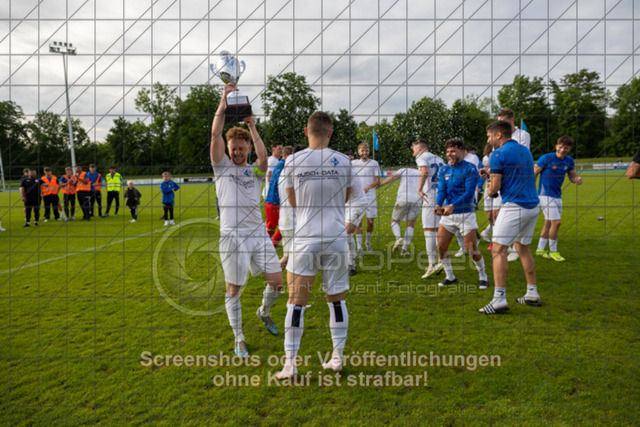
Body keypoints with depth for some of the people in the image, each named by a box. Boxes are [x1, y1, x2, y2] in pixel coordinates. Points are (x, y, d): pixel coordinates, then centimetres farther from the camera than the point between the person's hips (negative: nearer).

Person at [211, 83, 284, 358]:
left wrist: (251, 127, -10)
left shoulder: (255, 171, 11)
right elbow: (215, 135, -6)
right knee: (233, 291, 2)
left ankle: (264, 312, 34)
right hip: (233, 236, -2)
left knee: (276, 282, 3)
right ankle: (239, 339, 19)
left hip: (258, 232, 3)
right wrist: (223, 103, -9)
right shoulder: (222, 166, 8)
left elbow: (263, 157, -12)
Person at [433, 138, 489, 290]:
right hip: (447, 214, 5)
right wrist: (438, 205, -21)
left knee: (472, 250, -4)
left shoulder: (470, 168, -9)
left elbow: (469, 192, -18)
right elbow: (441, 190, -1)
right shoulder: (444, 170, 8)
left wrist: (453, 206, -31)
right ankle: (450, 277, 22)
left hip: (465, 213, -5)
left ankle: (483, 277, 20)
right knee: (441, 247, 2)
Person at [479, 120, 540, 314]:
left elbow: (495, 186, -14)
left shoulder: (498, 154, -9)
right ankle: (532, 294, 22)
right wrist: (491, 175, 18)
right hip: (532, 206, 9)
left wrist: (490, 191, 9)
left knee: (499, 250, -7)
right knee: (523, 248, 19)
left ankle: (499, 299, -13)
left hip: (514, 207, -9)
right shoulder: (525, 151, 16)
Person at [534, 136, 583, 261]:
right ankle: (553, 251, 4)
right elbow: (533, 173, -9)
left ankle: (540, 249, 26)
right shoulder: (546, 158, -12)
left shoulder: (569, 160, 6)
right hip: (545, 194, -7)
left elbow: (572, 175, 16)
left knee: (548, 223, 13)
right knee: (556, 222, -12)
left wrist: (577, 179, -9)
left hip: (557, 196, 7)